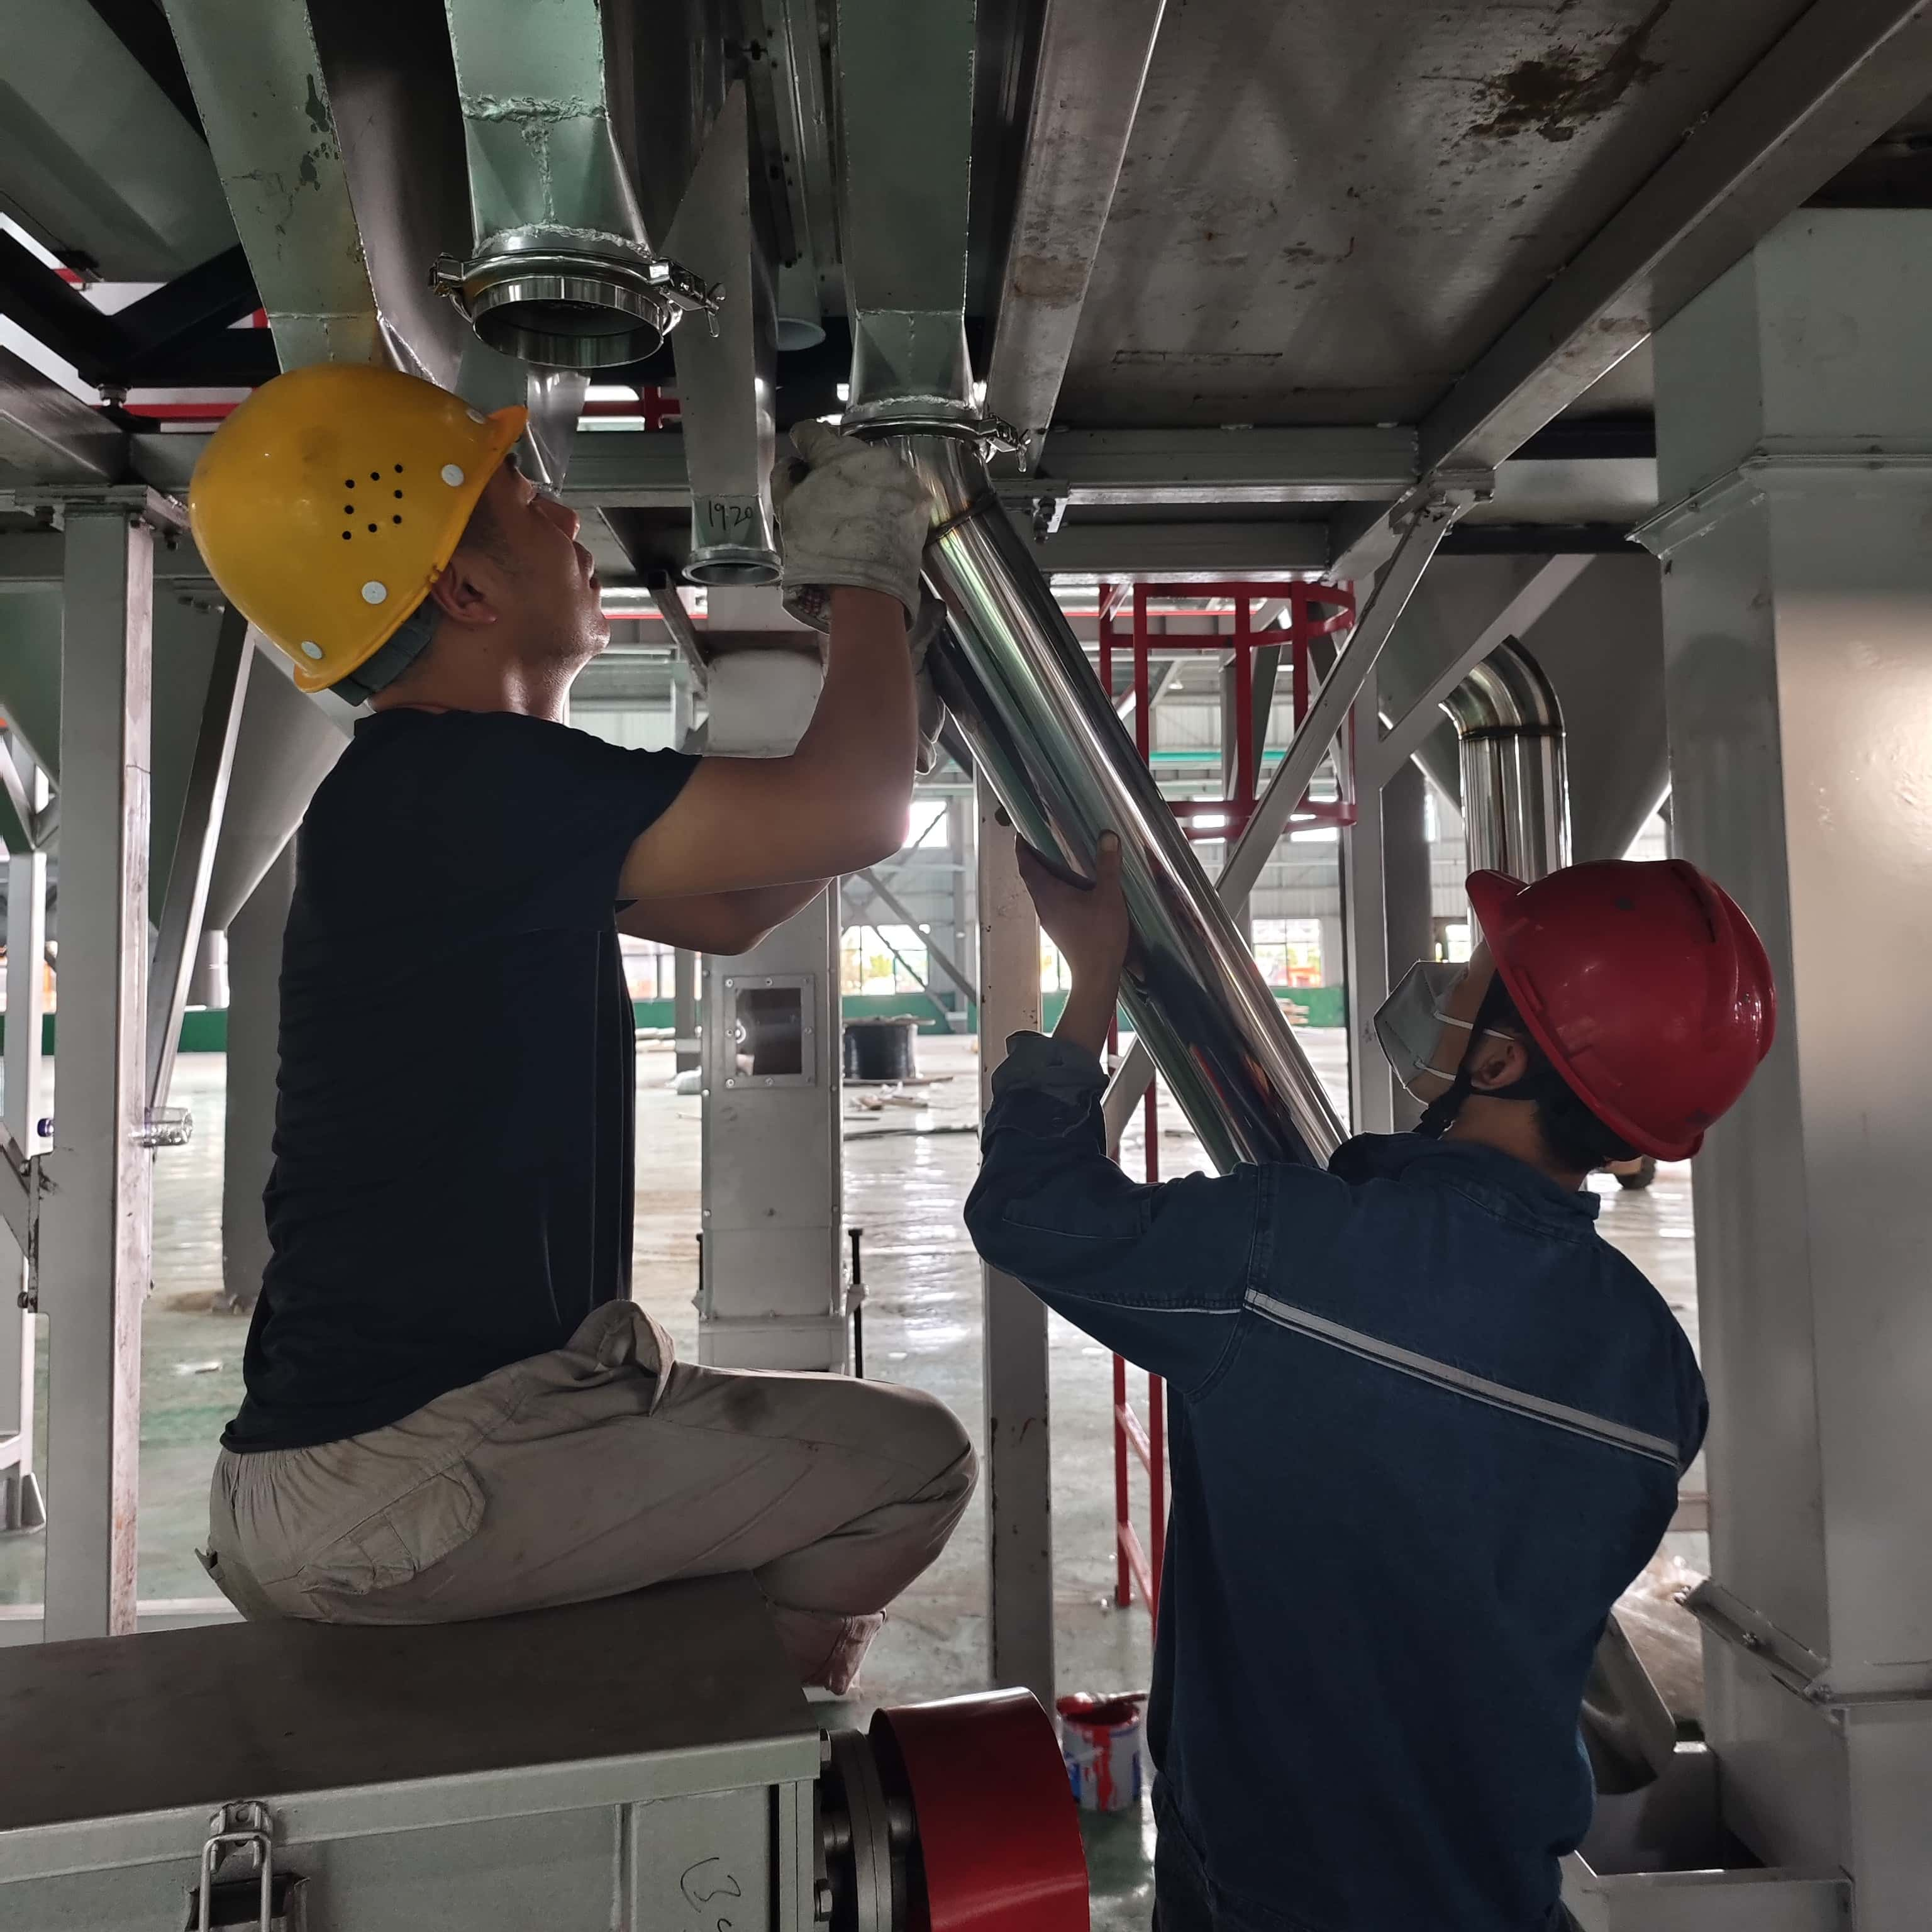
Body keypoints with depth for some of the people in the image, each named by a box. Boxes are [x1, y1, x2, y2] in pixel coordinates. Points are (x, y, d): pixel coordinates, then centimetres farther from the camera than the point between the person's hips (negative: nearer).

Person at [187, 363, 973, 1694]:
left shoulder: (433, 799, 13)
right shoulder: (461, 780, -20)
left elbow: (734, 908, 17)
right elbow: (852, 819, -24)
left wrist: (868, 637, 17)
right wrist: (861, 574, -5)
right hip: (391, 1485, -10)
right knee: (908, 1464, -4)